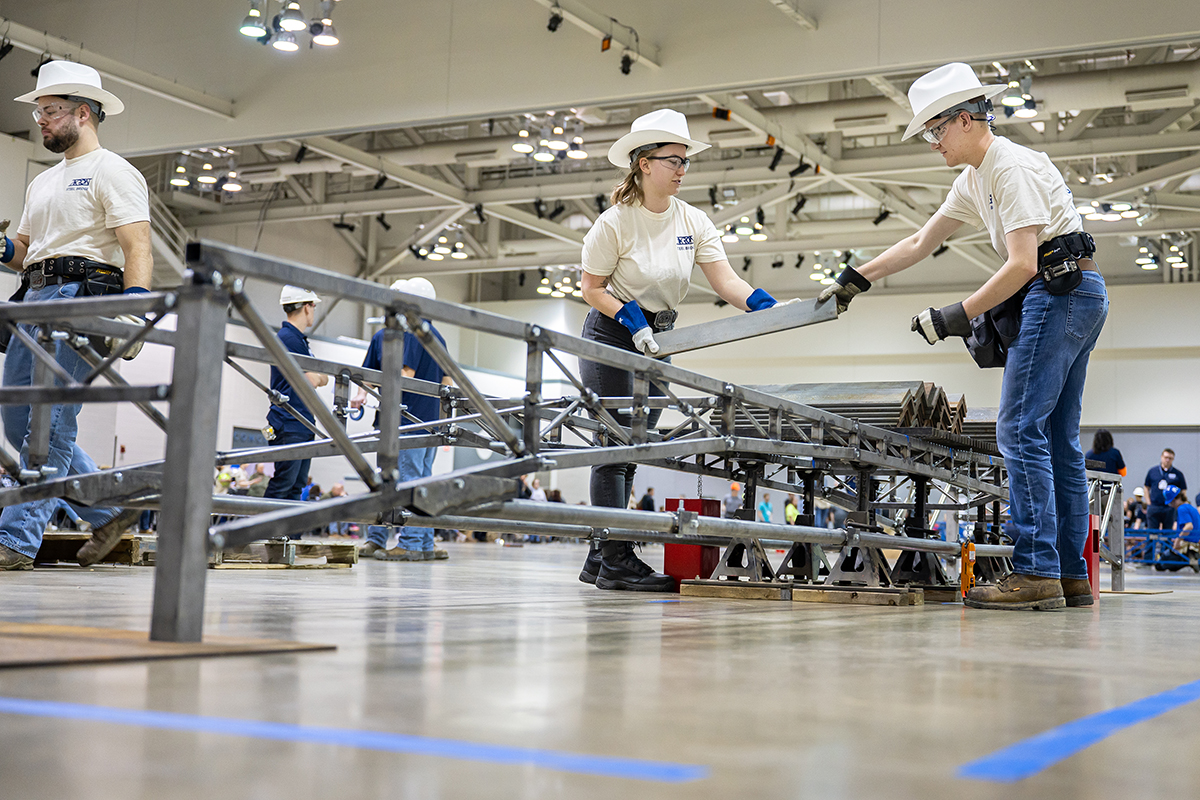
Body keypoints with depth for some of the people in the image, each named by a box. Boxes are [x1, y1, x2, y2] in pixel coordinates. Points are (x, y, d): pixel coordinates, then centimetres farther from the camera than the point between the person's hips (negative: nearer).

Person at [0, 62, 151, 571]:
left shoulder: (111, 172, -1)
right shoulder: (43, 183, 26)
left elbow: (137, 248, -12)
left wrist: (133, 312, -25)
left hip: (80, 296, -9)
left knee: (50, 422, -11)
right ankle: (111, 509, 16)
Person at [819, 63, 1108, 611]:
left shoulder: (1011, 166, -12)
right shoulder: (973, 182, 19)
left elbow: (1022, 264, -20)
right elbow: (919, 243, 26)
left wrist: (960, 316, -18)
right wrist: (854, 279, 26)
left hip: (1060, 288, -10)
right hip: (1077, 298, 10)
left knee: (1020, 430, -14)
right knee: (1058, 438, 7)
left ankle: (1036, 572, -16)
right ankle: (1070, 576, 9)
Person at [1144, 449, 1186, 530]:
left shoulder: (1178, 474, 3)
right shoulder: (1152, 471, 7)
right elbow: (1146, 488, 13)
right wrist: (1149, 503, 4)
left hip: (1170, 509, -1)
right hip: (1154, 508, 1)